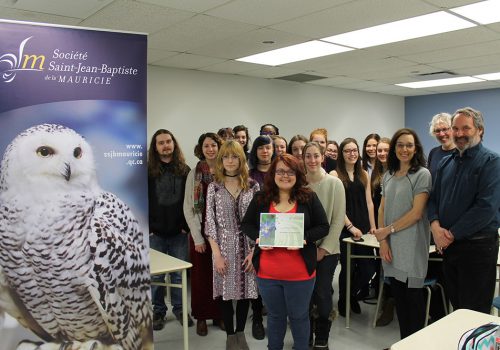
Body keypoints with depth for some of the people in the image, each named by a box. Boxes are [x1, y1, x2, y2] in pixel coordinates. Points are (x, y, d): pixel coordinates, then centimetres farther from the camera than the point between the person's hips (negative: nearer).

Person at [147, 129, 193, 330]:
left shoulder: (184, 170, 6)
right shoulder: (148, 171, 1)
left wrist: (186, 225, -3)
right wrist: (147, 227, -7)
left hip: (178, 232, 1)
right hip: (155, 232, -1)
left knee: (179, 273, 7)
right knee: (155, 274, 5)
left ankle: (179, 309, 22)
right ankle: (158, 311, 19)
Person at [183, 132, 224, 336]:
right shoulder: (194, 173, 0)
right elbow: (188, 207, -2)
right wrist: (197, 237, -7)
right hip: (200, 232, 0)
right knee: (201, 275, 6)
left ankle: (219, 315, 23)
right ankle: (201, 317, 21)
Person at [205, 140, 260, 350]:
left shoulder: (253, 186, 0)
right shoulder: (214, 187, -1)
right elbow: (210, 223, -3)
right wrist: (217, 254, -9)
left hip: (247, 246, 1)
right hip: (224, 247, 0)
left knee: (245, 291, 9)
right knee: (226, 292, 6)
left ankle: (240, 333, 30)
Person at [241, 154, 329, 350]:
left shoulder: (309, 198, -3)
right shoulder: (261, 198, 1)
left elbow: (323, 227, -2)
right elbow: (246, 224, 8)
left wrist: (304, 238, -19)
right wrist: (258, 238, -13)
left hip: (300, 273, -2)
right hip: (267, 273, 2)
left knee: (299, 316, 15)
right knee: (275, 316, 20)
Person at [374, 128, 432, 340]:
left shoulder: (422, 174, -6)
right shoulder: (388, 175, 12)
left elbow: (416, 213, -13)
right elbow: (382, 209, 9)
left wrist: (389, 230, -10)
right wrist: (383, 241, -1)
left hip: (412, 245, -5)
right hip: (391, 246, 5)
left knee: (413, 296, 4)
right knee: (398, 294, 12)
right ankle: (403, 342, 25)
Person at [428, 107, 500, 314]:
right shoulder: (445, 163, 12)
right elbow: (433, 198, 11)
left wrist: (452, 234, -16)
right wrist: (435, 225, -9)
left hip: (478, 247, -6)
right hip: (448, 245, 6)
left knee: (475, 313, 4)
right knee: (455, 305, 18)